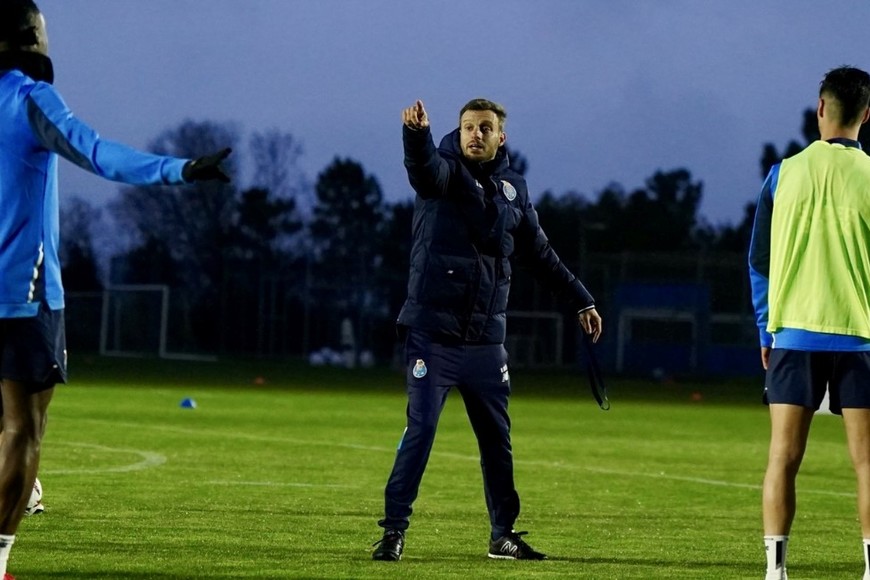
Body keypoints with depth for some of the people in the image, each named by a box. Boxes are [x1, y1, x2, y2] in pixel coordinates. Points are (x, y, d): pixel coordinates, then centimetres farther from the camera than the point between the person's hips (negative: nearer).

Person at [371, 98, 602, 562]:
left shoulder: (514, 188, 10)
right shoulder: (444, 171, -4)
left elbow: (540, 255, 20)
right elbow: (424, 166, -30)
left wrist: (581, 301, 21)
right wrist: (415, 132, -52)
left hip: (486, 339, 5)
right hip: (433, 332, -5)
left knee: (496, 437, 10)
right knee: (420, 428, -9)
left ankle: (503, 534, 20)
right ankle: (393, 530, -3)